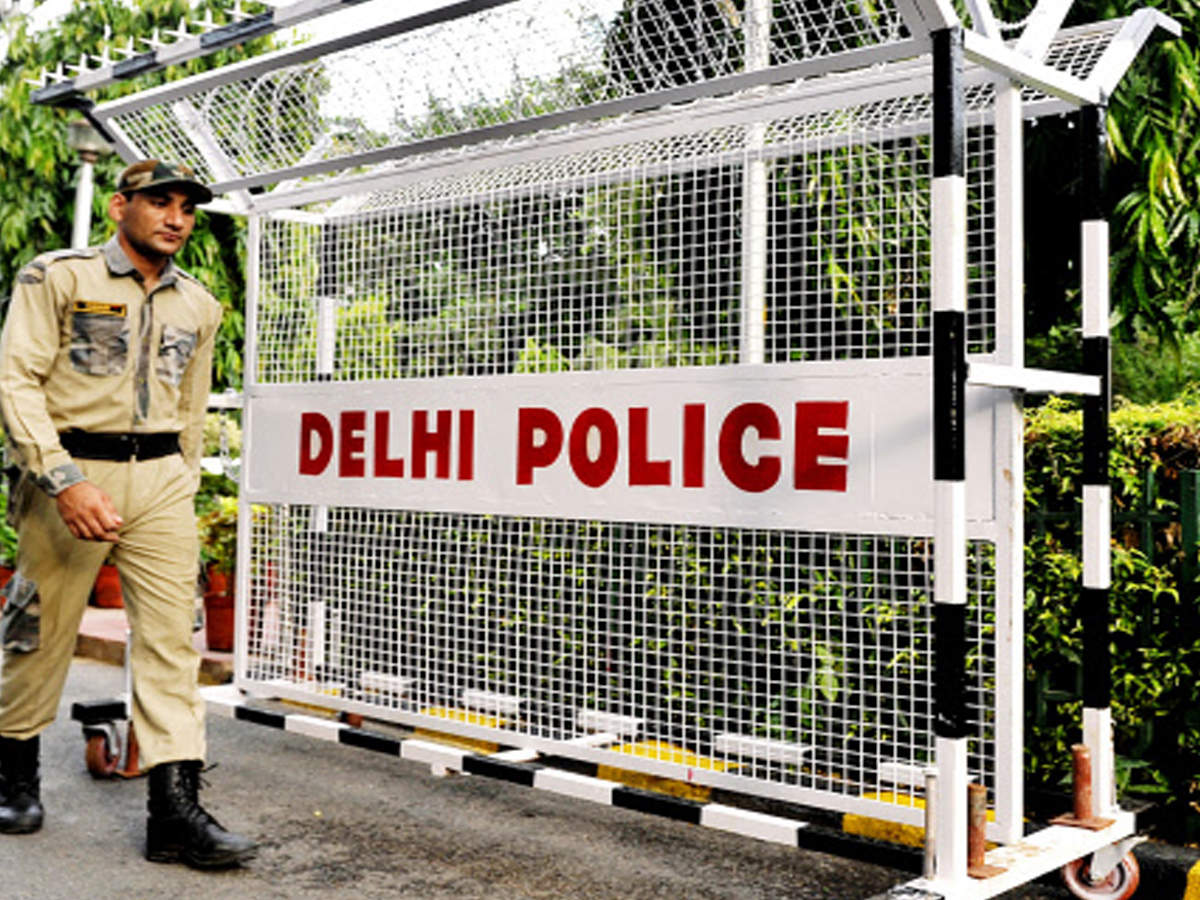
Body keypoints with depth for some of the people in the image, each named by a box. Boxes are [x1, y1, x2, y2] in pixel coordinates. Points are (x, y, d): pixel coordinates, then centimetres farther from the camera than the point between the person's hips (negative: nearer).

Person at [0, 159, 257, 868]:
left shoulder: (198, 305, 14)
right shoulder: (57, 278, -1)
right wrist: (65, 481, -18)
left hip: (161, 477, 4)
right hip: (70, 468, -3)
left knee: (171, 633, -6)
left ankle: (176, 807, -6)